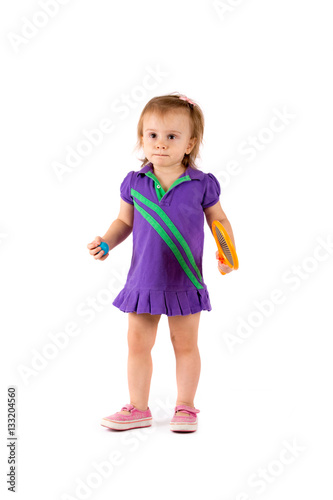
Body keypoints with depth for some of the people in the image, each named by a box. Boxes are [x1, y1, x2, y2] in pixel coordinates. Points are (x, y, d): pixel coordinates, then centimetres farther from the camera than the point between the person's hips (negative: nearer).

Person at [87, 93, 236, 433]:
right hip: (143, 280, 2)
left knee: (185, 345, 11)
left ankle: (185, 407, 26)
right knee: (138, 343, 10)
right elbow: (124, 222, 8)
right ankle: (138, 409, 25)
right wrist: (105, 243, -8)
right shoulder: (134, 183, -3)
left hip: (185, 281, -2)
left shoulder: (201, 184, -7)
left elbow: (219, 220, 4)